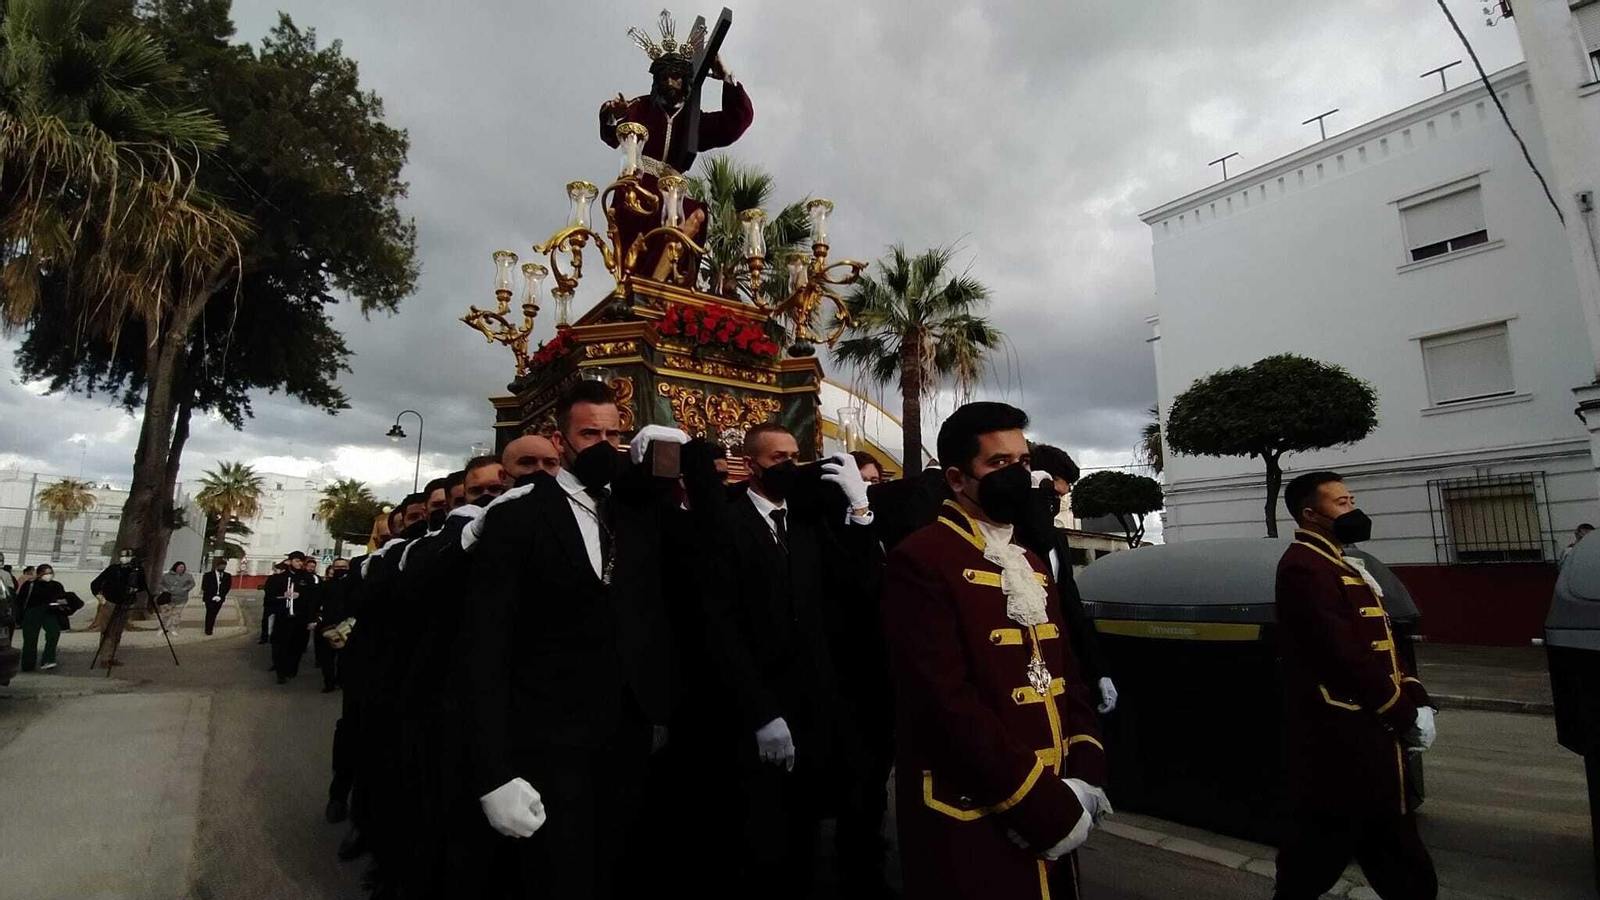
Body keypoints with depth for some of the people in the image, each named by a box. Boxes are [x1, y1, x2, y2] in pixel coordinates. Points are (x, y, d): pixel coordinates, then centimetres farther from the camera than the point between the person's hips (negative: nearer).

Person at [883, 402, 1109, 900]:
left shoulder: (1031, 563, 12)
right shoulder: (921, 561, -16)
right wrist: (1044, 804, -17)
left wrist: (1086, 773, -2)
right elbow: (946, 703, -22)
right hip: (974, 826, -7)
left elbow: (1064, 672, 12)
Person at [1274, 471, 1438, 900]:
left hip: (1369, 731, 10)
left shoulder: (1342, 563, 16)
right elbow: (1342, 654, -22)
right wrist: (1405, 716, -13)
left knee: (1399, 860, 19)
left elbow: (1381, 641, 16)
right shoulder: (1304, 566, -18)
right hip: (1339, 738, -10)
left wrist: (1417, 702, 4)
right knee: (1320, 853, 3)